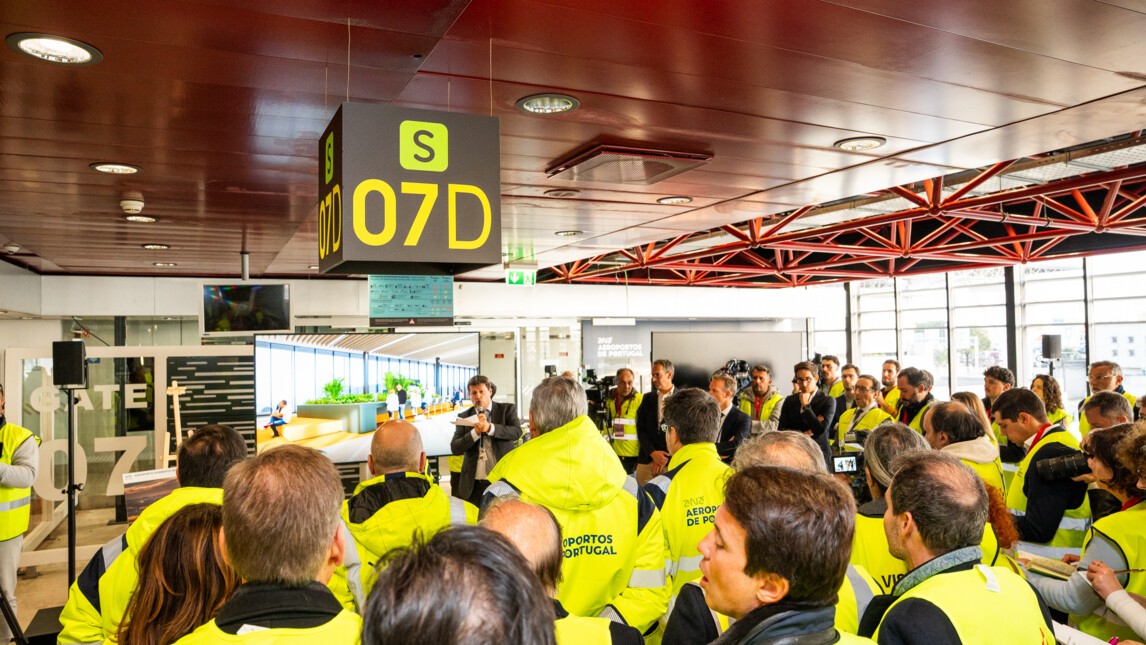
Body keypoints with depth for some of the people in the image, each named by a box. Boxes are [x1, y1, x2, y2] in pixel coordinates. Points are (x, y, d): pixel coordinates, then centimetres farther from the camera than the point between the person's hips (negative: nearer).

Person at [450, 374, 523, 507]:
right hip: (474, 484, 2)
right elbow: (455, 448, 0)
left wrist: (490, 428, -24)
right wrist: (476, 432, -15)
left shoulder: (507, 409, 5)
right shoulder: (464, 417, 8)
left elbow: (517, 431, -12)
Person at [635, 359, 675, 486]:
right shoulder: (648, 398, 10)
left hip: (671, 461, -3)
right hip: (647, 459, 3)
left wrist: (665, 457, -6)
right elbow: (641, 429, 7)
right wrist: (653, 453, -7)